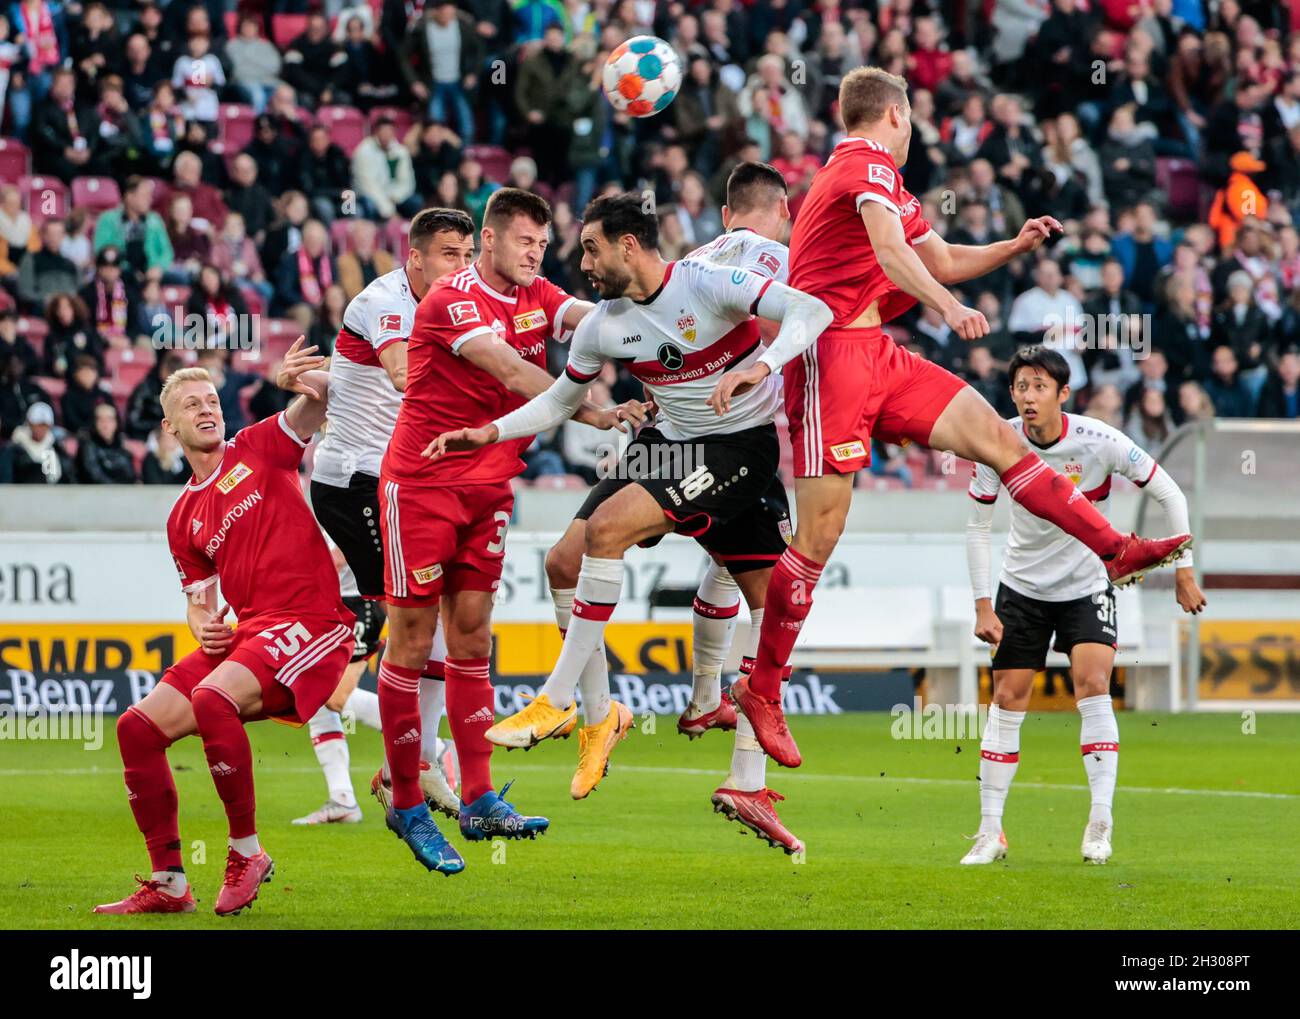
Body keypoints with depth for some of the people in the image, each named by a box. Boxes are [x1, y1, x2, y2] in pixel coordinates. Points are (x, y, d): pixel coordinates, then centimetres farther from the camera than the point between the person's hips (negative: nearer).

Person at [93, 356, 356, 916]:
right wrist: (204, 625, -2)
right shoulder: (184, 518, 18)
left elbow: (320, 395, -8)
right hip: (245, 633, 7)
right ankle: (168, 883, 3)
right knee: (138, 727, -4)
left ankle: (247, 854, -17)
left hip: (311, 620, -7)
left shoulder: (259, 449, 4)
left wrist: (298, 379, -33)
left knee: (212, 700, -32)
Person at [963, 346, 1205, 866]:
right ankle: (990, 832, 6)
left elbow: (1169, 495, -8)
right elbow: (977, 527, -4)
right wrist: (983, 605, -8)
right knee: (1007, 699, -1)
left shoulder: (1100, 442, -21)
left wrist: (1183, 570, -8)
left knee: (1092, 685, -21)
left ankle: (1100, 822, -15)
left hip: (1087, 586, -2)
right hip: (1022, 586, 2)